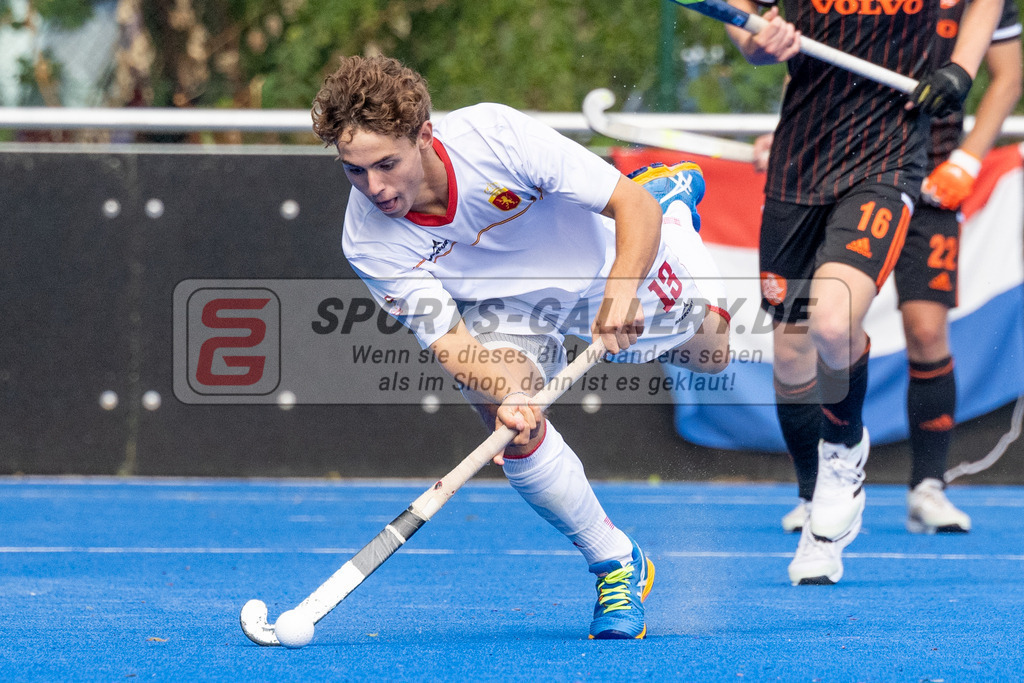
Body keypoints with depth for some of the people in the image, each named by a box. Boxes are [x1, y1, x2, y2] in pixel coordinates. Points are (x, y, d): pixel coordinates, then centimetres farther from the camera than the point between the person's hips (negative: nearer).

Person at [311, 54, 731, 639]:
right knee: (516, 430, -26)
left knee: (711, 354, 20)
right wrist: (504, 392, -53)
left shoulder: (493, 135, -39)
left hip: (611, 258, 0)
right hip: (502, 303, 0)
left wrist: (621, 292, -51)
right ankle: (617, 566, -3)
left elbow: (634, 208, -33)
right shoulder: (370, 241, -32)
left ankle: (673, 198, 49)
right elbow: (447, 339, -32)